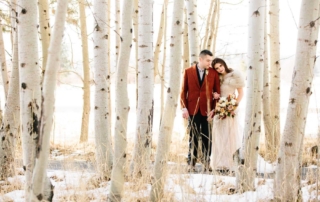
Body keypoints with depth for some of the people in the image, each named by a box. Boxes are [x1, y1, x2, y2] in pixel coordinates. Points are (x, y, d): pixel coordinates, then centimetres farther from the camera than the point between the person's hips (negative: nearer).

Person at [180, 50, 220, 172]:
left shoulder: (213, 73, 5)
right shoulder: (188, 72, 4)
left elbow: (217, 91, 7)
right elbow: (183, 91, 4)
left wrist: (215, 109, -4)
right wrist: (184, 108, -4)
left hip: (207, 110, 0)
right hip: (193, 110, 0)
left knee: (207, 138, 3)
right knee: (193, 138, 4)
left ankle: (206, 163, 10)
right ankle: (191, 164, 8)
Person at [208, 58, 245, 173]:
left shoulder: (235, 75, -1)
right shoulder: (217, 78, 9)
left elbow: (241, 93, 0)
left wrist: (235, 105, -11)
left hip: (230, 109, -3)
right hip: (218, 109, 4)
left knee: (228, 135, -4)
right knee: (218, 136, 2)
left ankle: (226, 164, -2)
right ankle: (219, 164, 7)